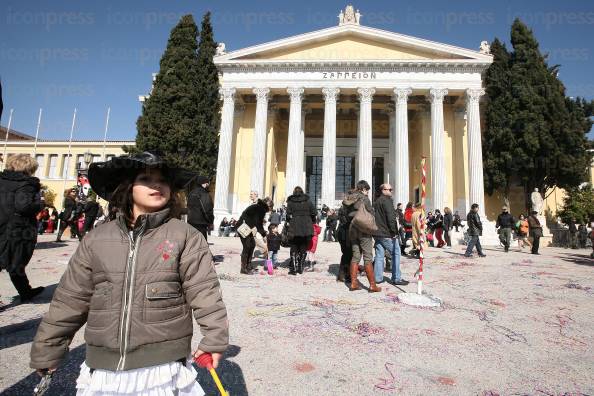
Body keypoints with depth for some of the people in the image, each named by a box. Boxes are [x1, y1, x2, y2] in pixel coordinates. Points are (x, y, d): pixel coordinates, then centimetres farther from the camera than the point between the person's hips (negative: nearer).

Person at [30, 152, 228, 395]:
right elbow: (70, 299, 10)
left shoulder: (186, 236, -8)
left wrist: (214, 339, -10)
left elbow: (204, 291, -9)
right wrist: (47, 350, 16)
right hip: (102, 369, 4)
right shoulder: (97, 239, 3)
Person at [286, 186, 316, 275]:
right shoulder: (308, 201, 7)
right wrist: (312, 222, 17)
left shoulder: (290, 201, 3)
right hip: (307, 227, 2)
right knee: (303, 248, 12)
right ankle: (300, 268, 17)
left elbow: (288, 214, -4)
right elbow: (314, 213, 3)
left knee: (294, 248, 7)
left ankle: (293, 268, 2)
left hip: (294, 228, -1)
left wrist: (288, 222, 12)